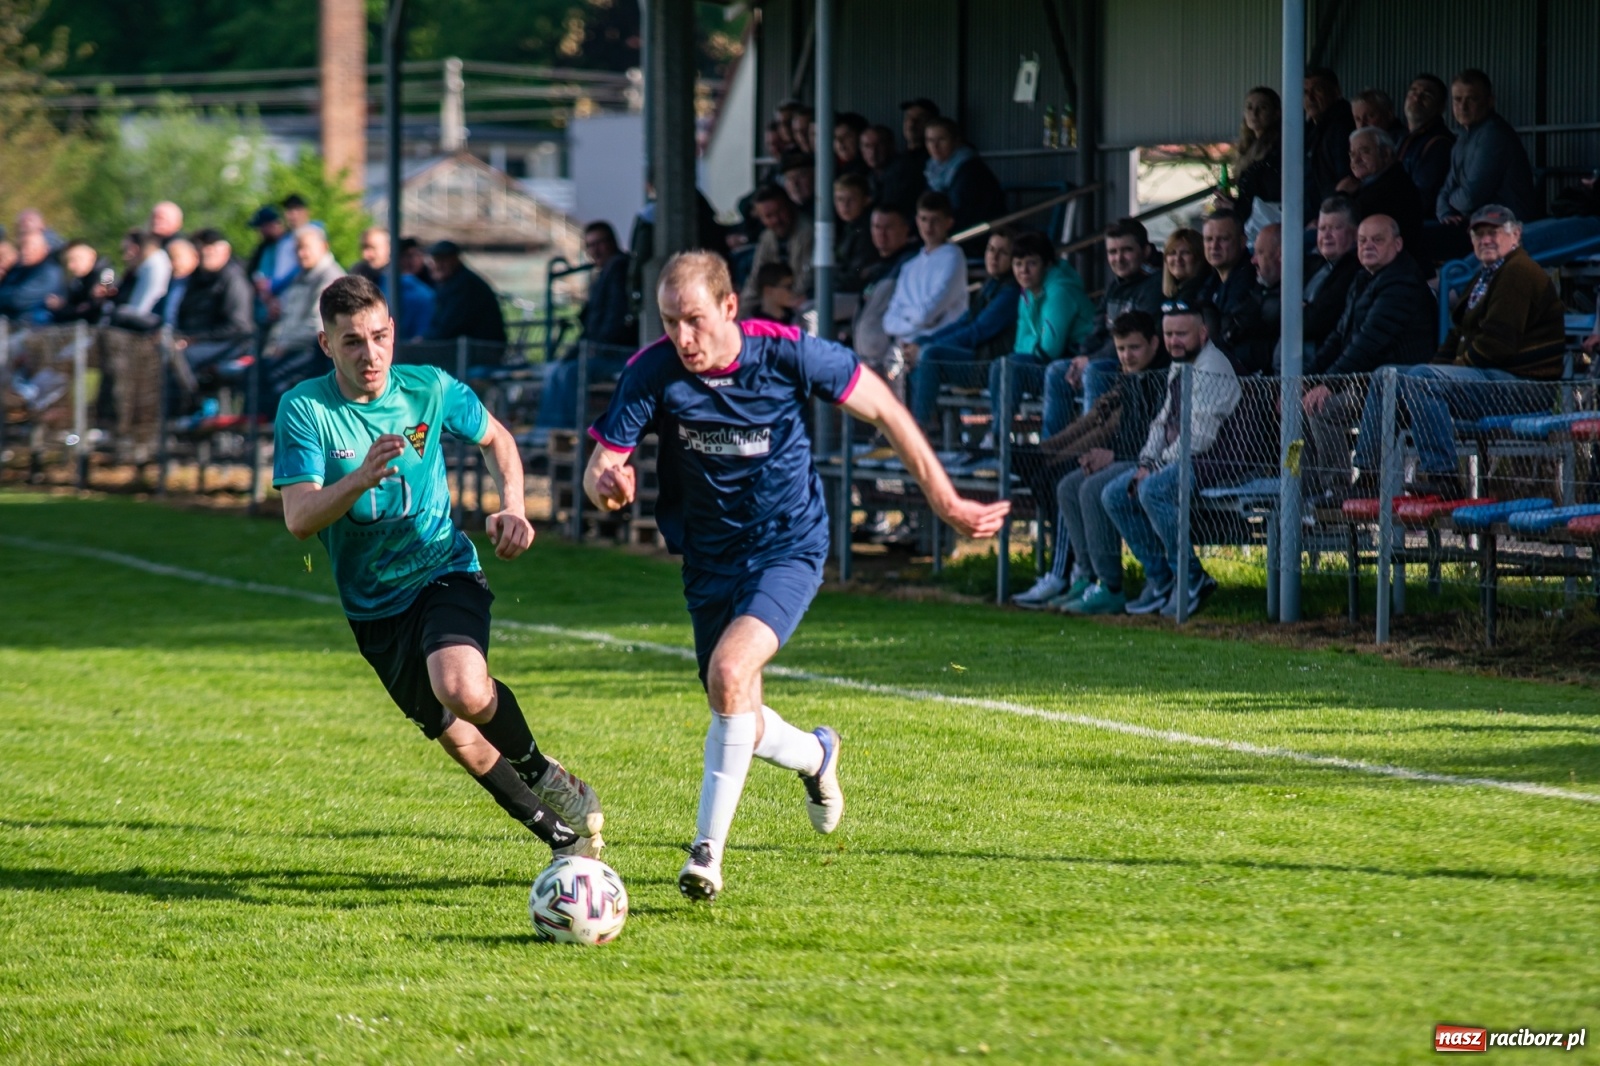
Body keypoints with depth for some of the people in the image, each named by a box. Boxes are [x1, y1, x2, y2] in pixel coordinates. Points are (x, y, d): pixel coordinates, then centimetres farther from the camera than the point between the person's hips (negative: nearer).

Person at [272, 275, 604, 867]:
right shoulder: (304, 409, -14)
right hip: (373, 605, 1)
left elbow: (496, 440, 11)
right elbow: (299, 519, -22)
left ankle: (541, 772, -1)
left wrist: (513, 508, -7)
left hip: (443, 570, -1)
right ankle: (562, 835, 24)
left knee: (463, 691, -31)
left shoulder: (429, 389, -9)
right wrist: (361, 479, -39)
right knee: (461, 741, 3)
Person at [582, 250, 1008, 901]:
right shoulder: (651, 373, -16)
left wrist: (945, 504, -6)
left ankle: (708, 850, -20)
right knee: (741, 727, 11)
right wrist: (606, 485, -40)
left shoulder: (787, 354, -19)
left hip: (789, 548, -4)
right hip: (710, 558, 4)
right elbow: (599, 464, -14)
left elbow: (882, 409, -7)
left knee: (730, 671, -28)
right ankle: (815, 755, 48)